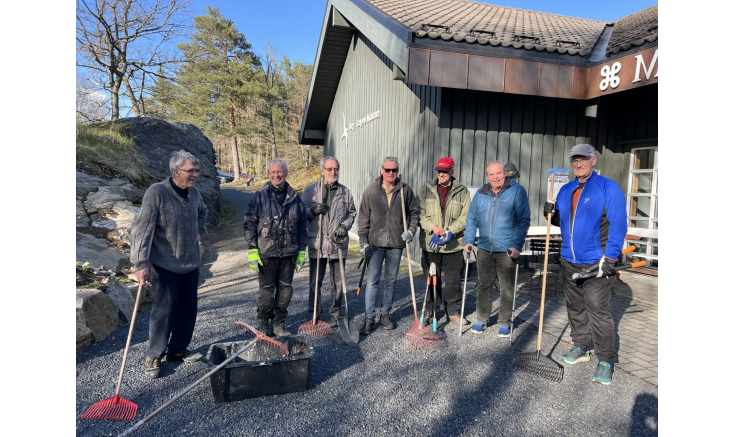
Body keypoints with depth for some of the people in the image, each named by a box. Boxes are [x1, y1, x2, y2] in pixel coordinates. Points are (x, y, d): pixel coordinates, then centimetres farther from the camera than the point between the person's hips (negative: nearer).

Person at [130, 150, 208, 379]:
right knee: (164, 310, 0)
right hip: (165, 265, -6)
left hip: (191, 263, 6)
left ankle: (178, 349, 30)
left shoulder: (194, 192, 3)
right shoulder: (156, 192, -17)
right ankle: (154, 356, 19)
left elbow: (202, 211, 28)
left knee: (188, 309, 13)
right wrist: (141, 263, -24)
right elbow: (142, 229, -20)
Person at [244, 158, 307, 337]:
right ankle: (263, 325, 22)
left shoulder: (295, 198, 8)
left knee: (285, 289, 9)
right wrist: (252, 251, -8)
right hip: (266, 253, -3)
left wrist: (302, 251, 9)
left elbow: (302, 227, 13)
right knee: (266, 290, 3)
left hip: (288, 253, 3)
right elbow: (250, 224, -1)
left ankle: (279, 325, 24)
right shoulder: (260, 196, 0)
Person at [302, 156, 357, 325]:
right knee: (315, 281, 7)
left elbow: (352, 213, 15)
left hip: (339, 243, 1)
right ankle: (315, 314, 23)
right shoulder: (311, 190, 5)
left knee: (338, 282, 9)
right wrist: (313, 210, -15)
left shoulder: (345, 192, 9)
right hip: (317, 243, -1)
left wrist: (344, 226, -3)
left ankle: (336, 313, 25)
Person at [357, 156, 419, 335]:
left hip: (396, 243, 1)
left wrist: (411, 230, -3)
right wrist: (363, 241, -2)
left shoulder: (405, 190, 4)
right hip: (375, 242, -1)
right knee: (372, 280, -1)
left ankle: (385, 314, 25)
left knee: (391, 281, 11)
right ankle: (369, 317, 8)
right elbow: (364, 217, 3)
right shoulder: (371, 190, 2)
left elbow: (414, 212, 13)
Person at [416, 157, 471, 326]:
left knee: (454, 281, 8)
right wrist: (434, 228, -16)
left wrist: (449, 232, -16)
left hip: (454, 245, 0)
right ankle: (430, 311, 25)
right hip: (430, 244, 0)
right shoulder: (426, 190, 4)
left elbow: (465, 217, -2)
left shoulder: (462, 192, 3)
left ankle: (453, 312, 25)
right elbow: (420, 214, -1)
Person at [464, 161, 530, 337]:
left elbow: (524, 220, -7)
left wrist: (517, 246, -14)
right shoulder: (481, 193, 7)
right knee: (483, 285, 12)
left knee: (507, 288, 7)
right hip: (484, 248, 4)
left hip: (507, 250, -3)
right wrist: (469, 241, 3)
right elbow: (472, 219, 13)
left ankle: (505, 323, 22)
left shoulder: (517, 191, -5)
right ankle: (481, 319, 26)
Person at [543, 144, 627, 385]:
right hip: (570, 261, 7)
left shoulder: (608, 187, -7)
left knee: (598, 311, -4)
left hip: (596, 263, -6)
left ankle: (606, 360, 10)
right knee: (575, 308, 15)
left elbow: (618, 224, -13)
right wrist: (552, 214, -2)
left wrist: (610, 258, -19)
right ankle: (581, 348, 31)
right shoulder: (565, 190, 12)